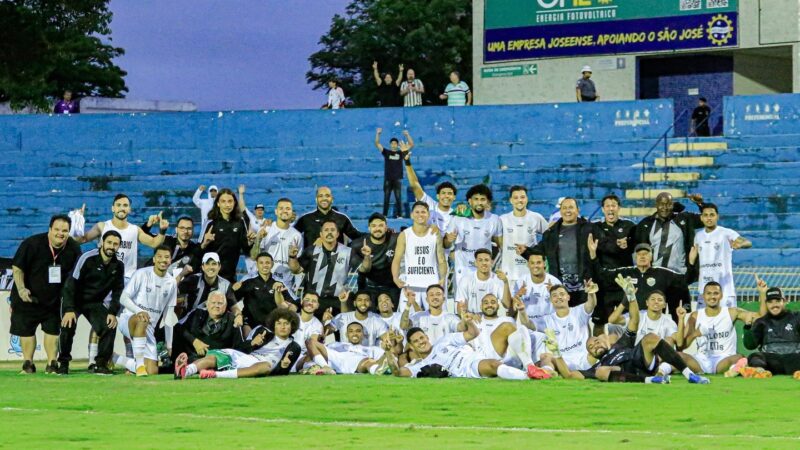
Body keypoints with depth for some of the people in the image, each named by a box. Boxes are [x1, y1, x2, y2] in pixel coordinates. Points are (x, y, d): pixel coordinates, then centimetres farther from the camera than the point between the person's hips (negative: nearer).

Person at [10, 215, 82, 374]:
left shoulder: (73, 248, -10)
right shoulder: (32, 244, -21)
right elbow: (17, 267, -13)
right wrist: (21, 289, -22)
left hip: (54, 299, 2)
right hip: (28, 295, -2)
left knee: (53, 330, 3)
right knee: (26, 331, 5)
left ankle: (52, 364, 11)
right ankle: (28, 364, 15)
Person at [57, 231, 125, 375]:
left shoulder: (118, 265, -5)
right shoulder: (88, 258, -21)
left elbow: (118, 291, 4)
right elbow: (71, 282, -22)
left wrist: (112, 312, -10)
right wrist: (69, 309, -28)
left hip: (95, 303, 4)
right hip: (74, 299, -4)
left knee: (109, 326, -17)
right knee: (68, 327, -25)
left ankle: (101, 364, -3)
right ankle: (63, 363, -5)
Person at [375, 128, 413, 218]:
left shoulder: (401, 153, 6)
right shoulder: (386, 152, 6)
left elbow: (411, 145, 1)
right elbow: (377, 144, 0)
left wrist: (407, 135, -10)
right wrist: (378, 134, -12)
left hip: (397, 179, -1)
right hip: (387, 179, 1)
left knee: (398, 198, -1)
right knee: (386, 198, 3)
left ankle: (399, 215, 1)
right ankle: (384, 216, 7)